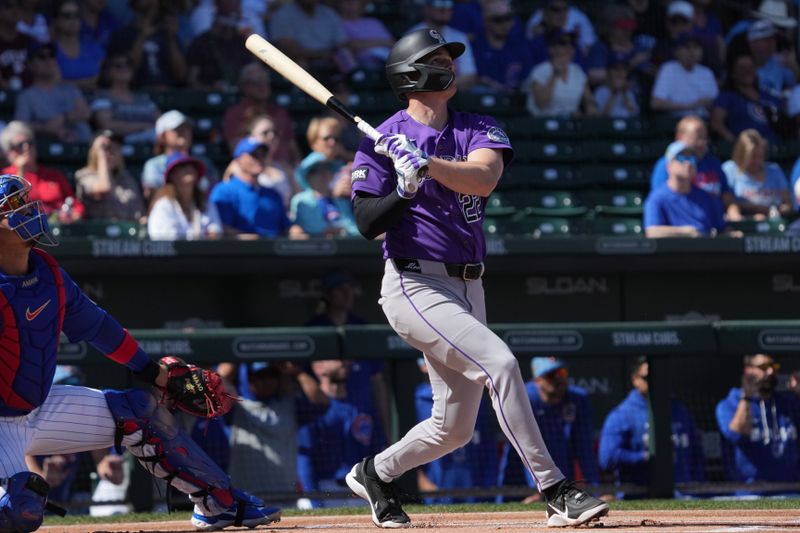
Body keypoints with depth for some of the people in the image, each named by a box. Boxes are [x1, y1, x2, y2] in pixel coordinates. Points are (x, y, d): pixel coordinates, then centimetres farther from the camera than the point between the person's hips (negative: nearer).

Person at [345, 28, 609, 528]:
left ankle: (375, 473, 35)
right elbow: (367, 224, -10)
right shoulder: (383, 141, -3)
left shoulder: (477, 129, 8)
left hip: (468, 289, 6)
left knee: (455, 427, 10)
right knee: (499, 361, -25)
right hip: (416, 286, -6)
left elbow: (484, 177, -15)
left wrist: (428, 164, -29)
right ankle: (555, 491, -25)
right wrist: (404, 190, -26)